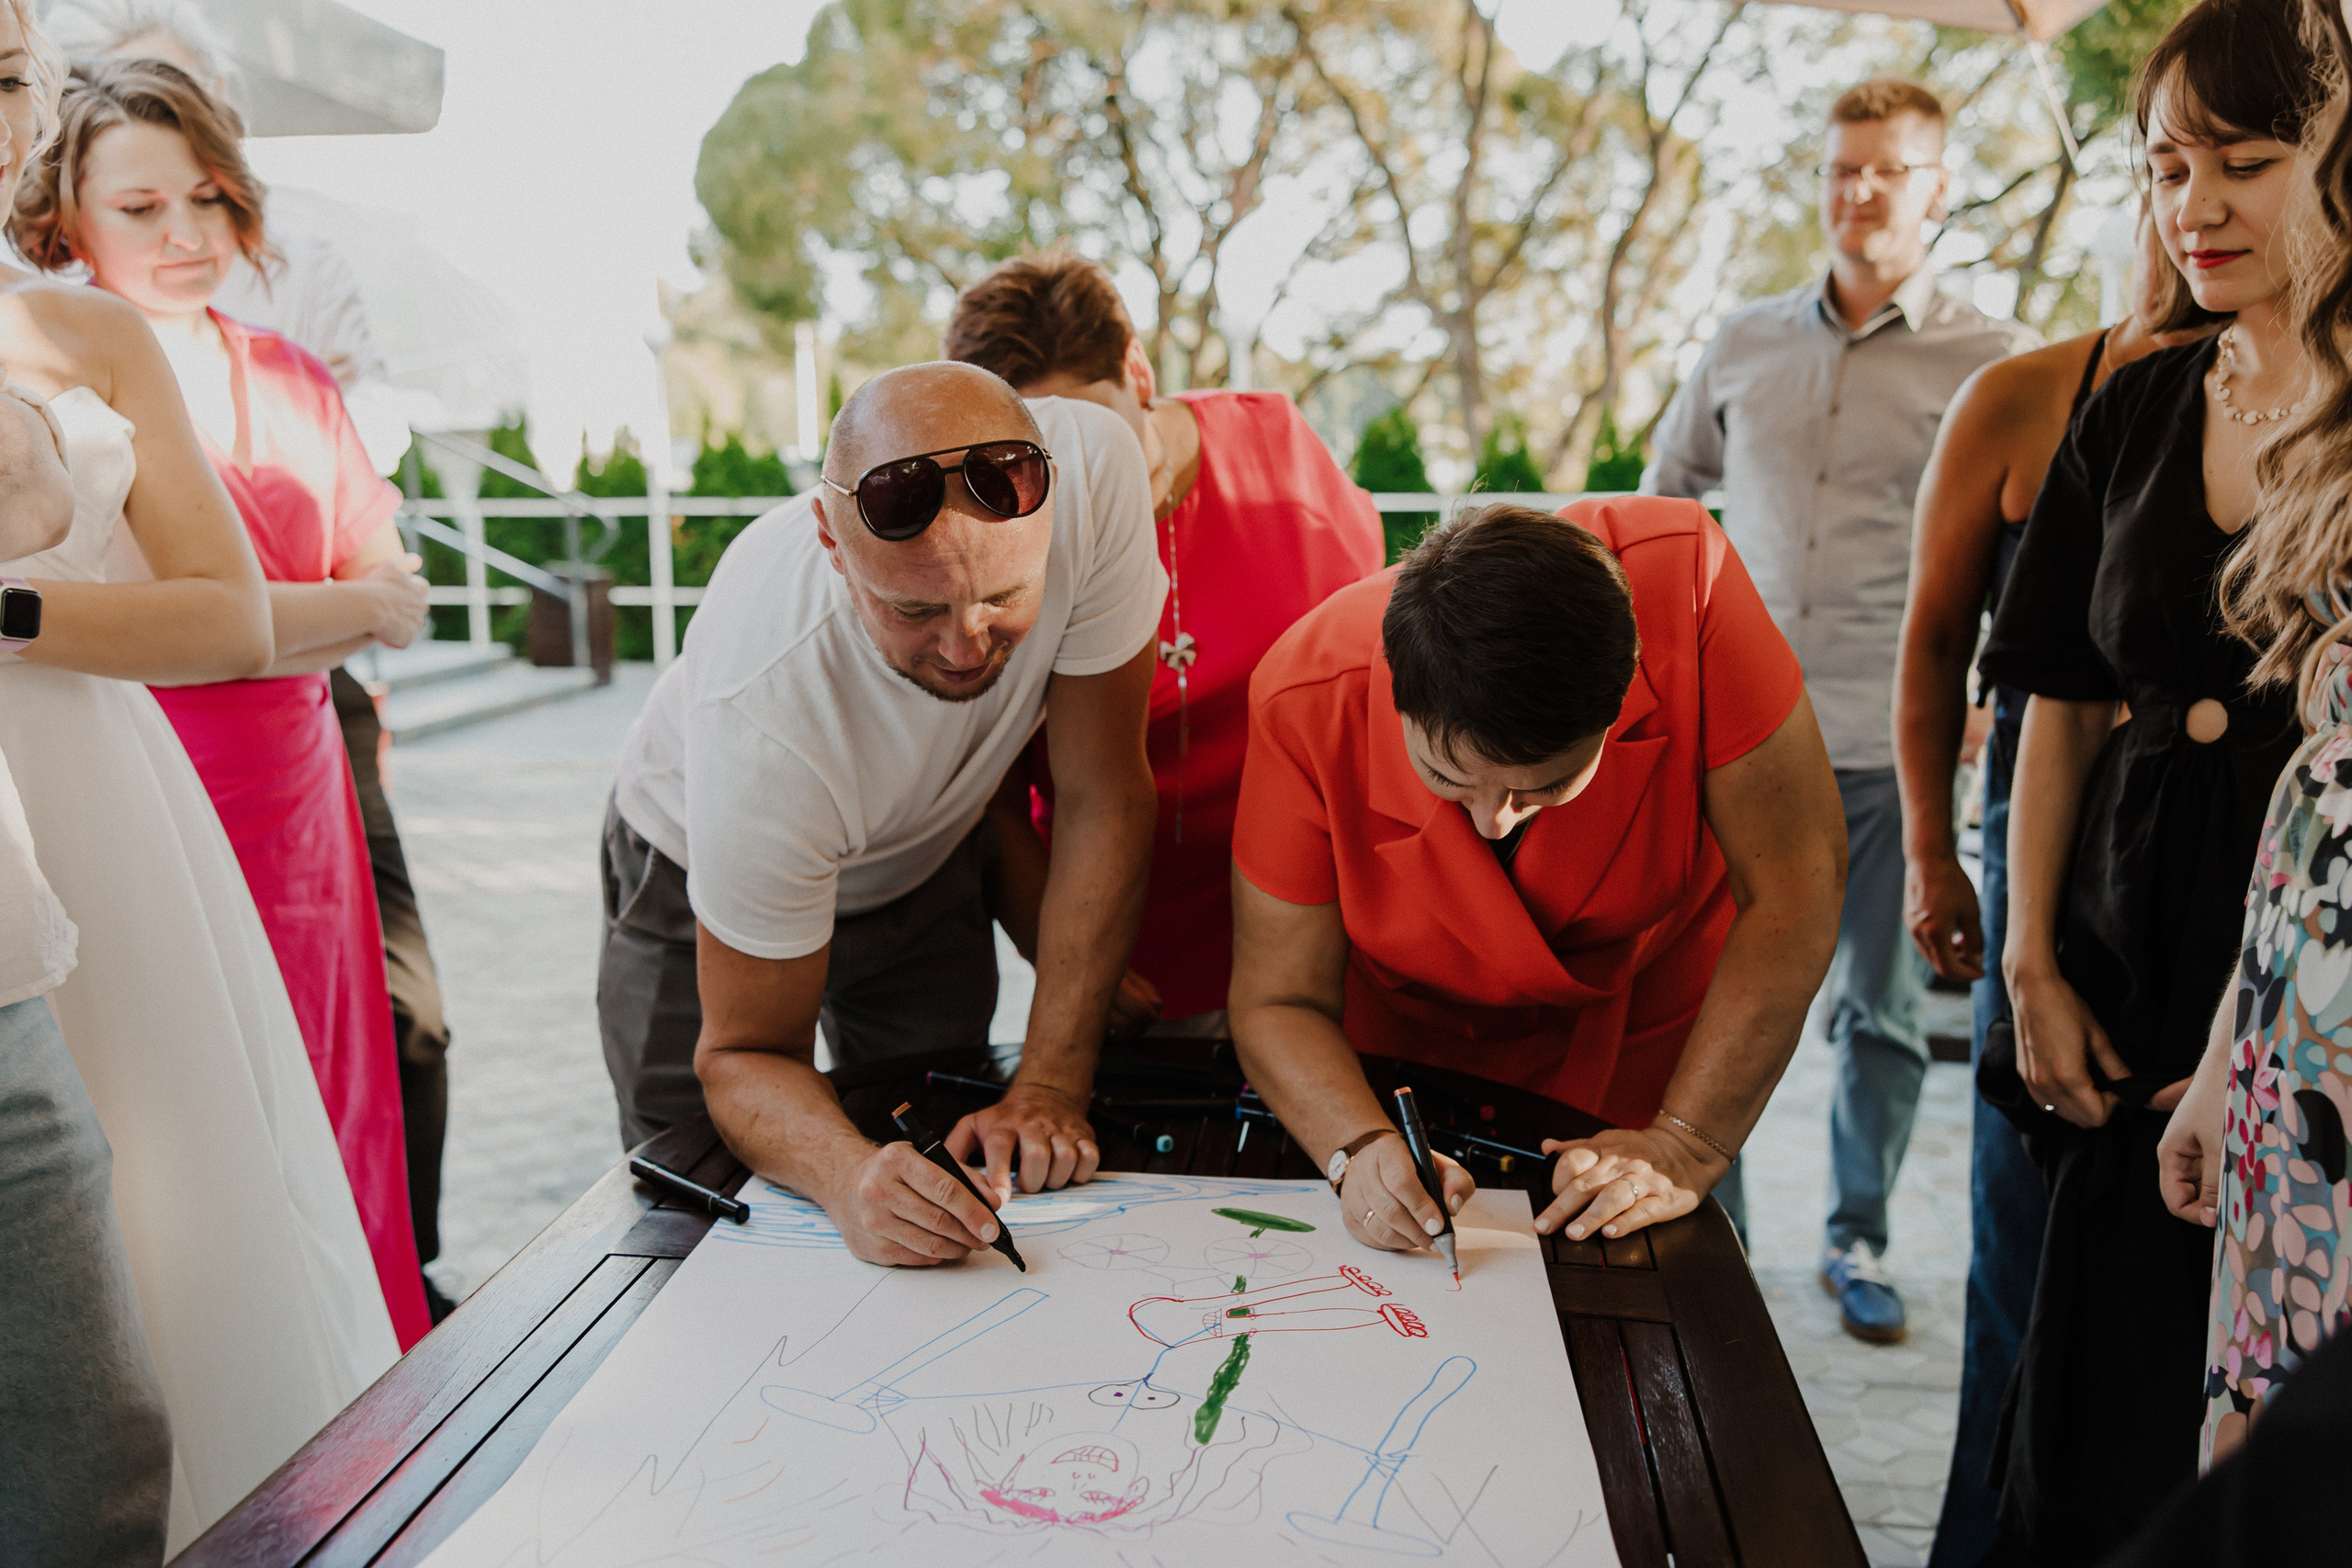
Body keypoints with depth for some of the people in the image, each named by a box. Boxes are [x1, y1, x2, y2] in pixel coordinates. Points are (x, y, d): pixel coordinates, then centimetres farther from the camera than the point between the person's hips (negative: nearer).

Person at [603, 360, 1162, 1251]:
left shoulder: (1091, 470, -37)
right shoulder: (763, 711, -43)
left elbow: (1104, 802, -25)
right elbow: (747, 1055, -29)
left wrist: (1049, 1088, -28)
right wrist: (850, 1176, -52)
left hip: (923, 858, 3)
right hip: (703, 867, -2)